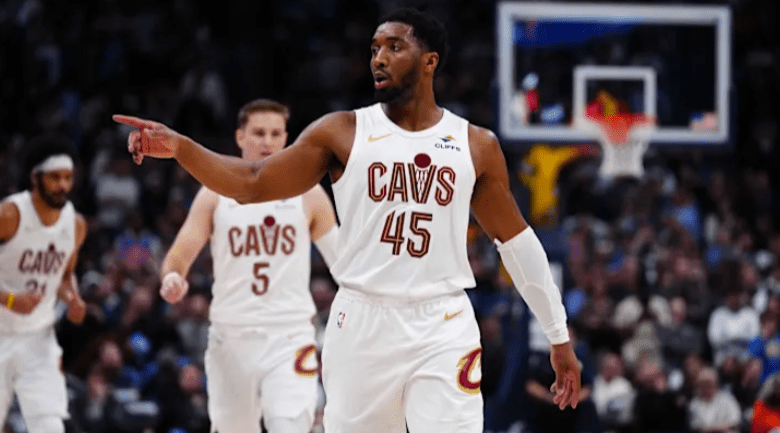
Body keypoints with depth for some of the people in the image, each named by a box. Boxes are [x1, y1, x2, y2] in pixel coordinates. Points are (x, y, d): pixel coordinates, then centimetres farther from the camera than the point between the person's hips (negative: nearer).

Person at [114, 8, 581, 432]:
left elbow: (516, 240, 12)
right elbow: (252, 183, 1)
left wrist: (559, 336, 13)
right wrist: (178, 147, -15)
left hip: (443, 329, -1)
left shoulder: (477, 146, 5)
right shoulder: (343, 132, 3)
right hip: (363, 322, 1)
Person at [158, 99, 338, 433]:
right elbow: (179, 257, 0)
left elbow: (343, 259, 8)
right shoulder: (216, 194, 4)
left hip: (289, 337, -2)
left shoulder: (308, 194, 3)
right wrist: (172, 279, -23)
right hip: (231, 336, 2)